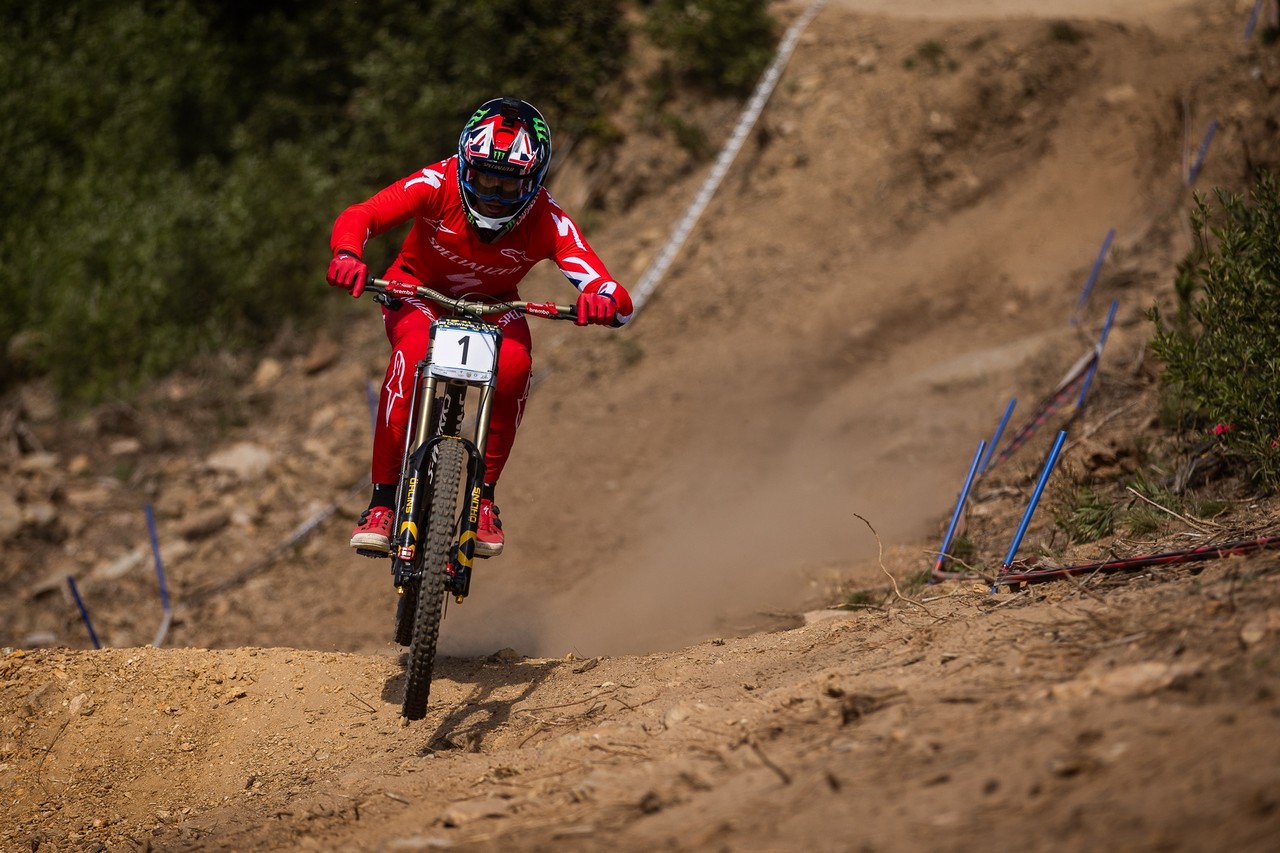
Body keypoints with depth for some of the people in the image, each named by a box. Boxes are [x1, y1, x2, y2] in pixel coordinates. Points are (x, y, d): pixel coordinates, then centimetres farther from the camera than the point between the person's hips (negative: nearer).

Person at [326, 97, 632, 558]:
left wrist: (604, 300, -61)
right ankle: (382, 503, -25)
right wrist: (348, 255, -59)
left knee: (514, 365, -32)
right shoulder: (438, 184, -30)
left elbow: (620, 304, -36)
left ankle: (484, 497, -14)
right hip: (420, 290, -1)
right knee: (412, 354, -34)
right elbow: (357, 217, -36)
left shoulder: (547, 221, -29)